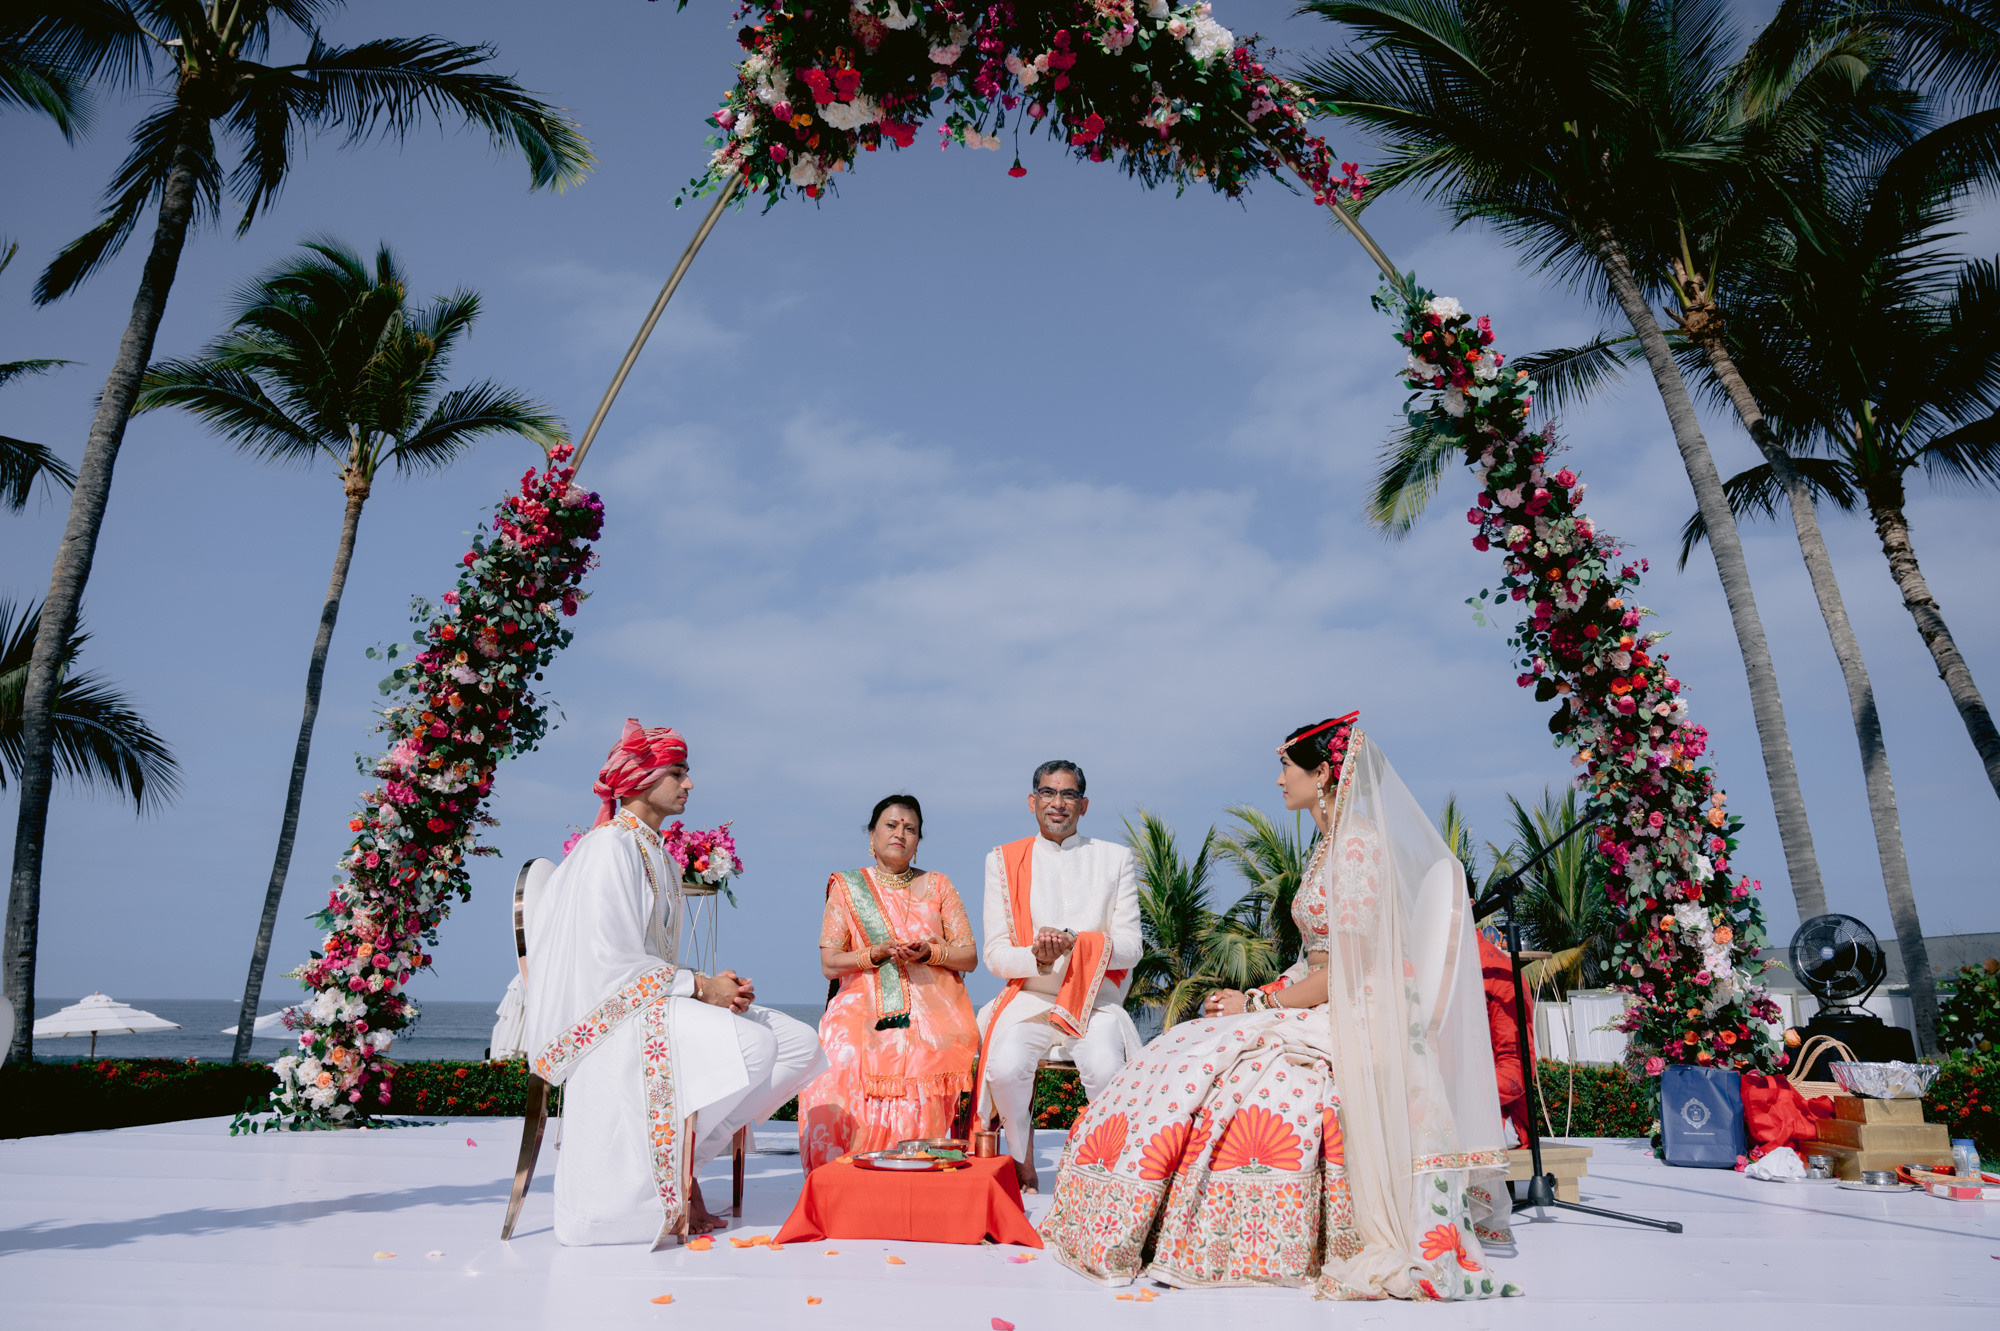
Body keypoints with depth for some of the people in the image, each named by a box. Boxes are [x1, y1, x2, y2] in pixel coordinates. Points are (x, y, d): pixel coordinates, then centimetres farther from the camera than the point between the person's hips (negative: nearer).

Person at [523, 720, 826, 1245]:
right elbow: (613, 959, -17)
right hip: (613, 1013, -9)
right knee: (752, 1045, -31)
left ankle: (686, 1157, -8)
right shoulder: (610, 847, -9)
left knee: (801, 1044, -9)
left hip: (656, 999, 9)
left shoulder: (657, 855, 19)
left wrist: (713, 983, -1)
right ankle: (674, 1162, -12)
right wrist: (699, 987, -16)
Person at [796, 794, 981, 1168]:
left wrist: (929, 952, -8)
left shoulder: (937, 886, 15)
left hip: (930, 1009, 0)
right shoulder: (848, 888, 13)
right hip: (864, 1009, 0)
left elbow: (970, 956, 11)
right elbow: (829, 964, 5)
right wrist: (879, 952, -10)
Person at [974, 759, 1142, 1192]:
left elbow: (1130, 949, 1)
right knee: (1006, 1068, -29)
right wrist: (1036, 956, -21)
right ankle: (1023, 1168, -4)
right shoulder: (1004, 861, 7)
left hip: (1095, 999, 0)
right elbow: (995, 954, 3)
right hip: (1029, 998, 0)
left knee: (1106, 1071, -31)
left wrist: (1075, 942, -18)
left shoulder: (1116, 859, 8)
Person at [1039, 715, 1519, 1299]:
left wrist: (1260, 1003, -10)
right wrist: (1260, 996, 4)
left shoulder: (1358, 845, -15)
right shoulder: (1331, 847, 15)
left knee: (1201, 1069, -20)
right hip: (1322, 1015, 9)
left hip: (1351, 1026, -9)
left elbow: (1351, 971, -19)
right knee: (1189, 1050, -3)